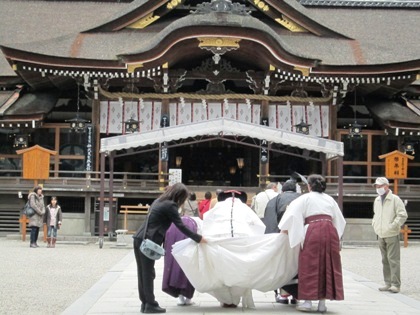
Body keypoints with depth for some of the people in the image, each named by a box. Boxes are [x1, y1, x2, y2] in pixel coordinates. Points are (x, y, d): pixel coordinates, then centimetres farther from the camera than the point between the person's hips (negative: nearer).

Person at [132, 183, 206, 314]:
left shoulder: (159, 201, 18)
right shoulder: (170, 205, -8)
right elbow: (181, 226, -10)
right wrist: (198, 238, -4)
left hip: (139, 238, 8)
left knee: (143, 273, 10)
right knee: (148, 273, -3)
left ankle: (145, 303, 14)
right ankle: (150, 304, 2)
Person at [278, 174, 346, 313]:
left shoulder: (305, 198, 8)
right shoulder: (329, 199, 20)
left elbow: (292, 214, -2)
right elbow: (339, 220, 23)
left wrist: (285, 229, 7)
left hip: (313, 232, -4)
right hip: (330, 232, 4)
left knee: (310, 266, 2)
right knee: (327, 266, 7)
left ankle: (308, 301, 1)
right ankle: (322, 303, 7)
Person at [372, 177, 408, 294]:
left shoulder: (395, 199, -8)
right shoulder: (377, 201, 14)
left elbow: (403, 215, -12)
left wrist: (393, 226, -17)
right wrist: (375, 225, 14)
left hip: (392, 235, -7)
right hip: (381, 235, 7)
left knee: (393, 260, -10)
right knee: (385, 260, 10)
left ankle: (395, 284, -9)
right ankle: (388, 283, 16)